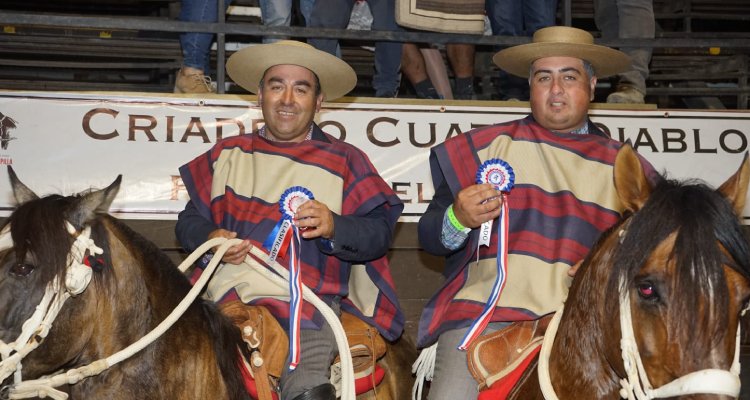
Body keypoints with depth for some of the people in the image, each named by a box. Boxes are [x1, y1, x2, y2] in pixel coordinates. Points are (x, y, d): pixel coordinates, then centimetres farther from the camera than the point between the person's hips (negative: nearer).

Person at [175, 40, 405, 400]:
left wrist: (333, 227, -18)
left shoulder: (345, 161, 10)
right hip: (228, 297, 4)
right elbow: (190, 220, 18)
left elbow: (379, 232, 2)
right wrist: (210, 239, -5)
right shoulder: (227, 154, 19)